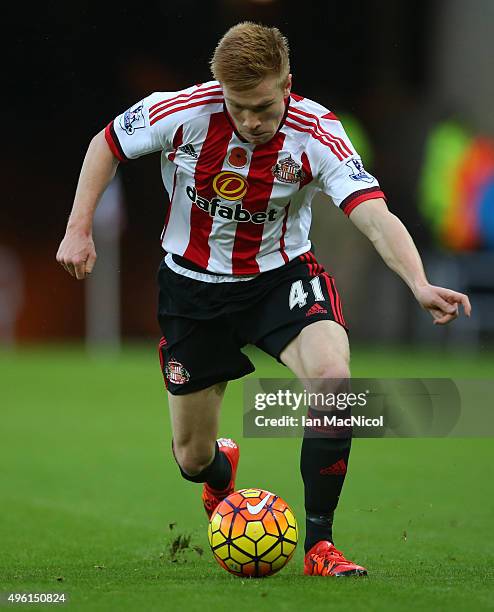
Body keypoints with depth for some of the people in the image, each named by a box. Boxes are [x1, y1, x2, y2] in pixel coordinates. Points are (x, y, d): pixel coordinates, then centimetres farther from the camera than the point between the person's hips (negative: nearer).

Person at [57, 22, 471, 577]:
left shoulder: (317, 134, -23)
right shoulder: (183, 113, -21)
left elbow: (376, 218, -35)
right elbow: (106, 144, -2)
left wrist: (420, 285, -51)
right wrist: (78, 230, -8)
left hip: (281, 274, -1)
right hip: (192, 283, 1)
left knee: (333, 380, -31)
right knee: (193, 460, 6)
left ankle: (319, 544, -17)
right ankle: (222, 473, 48)